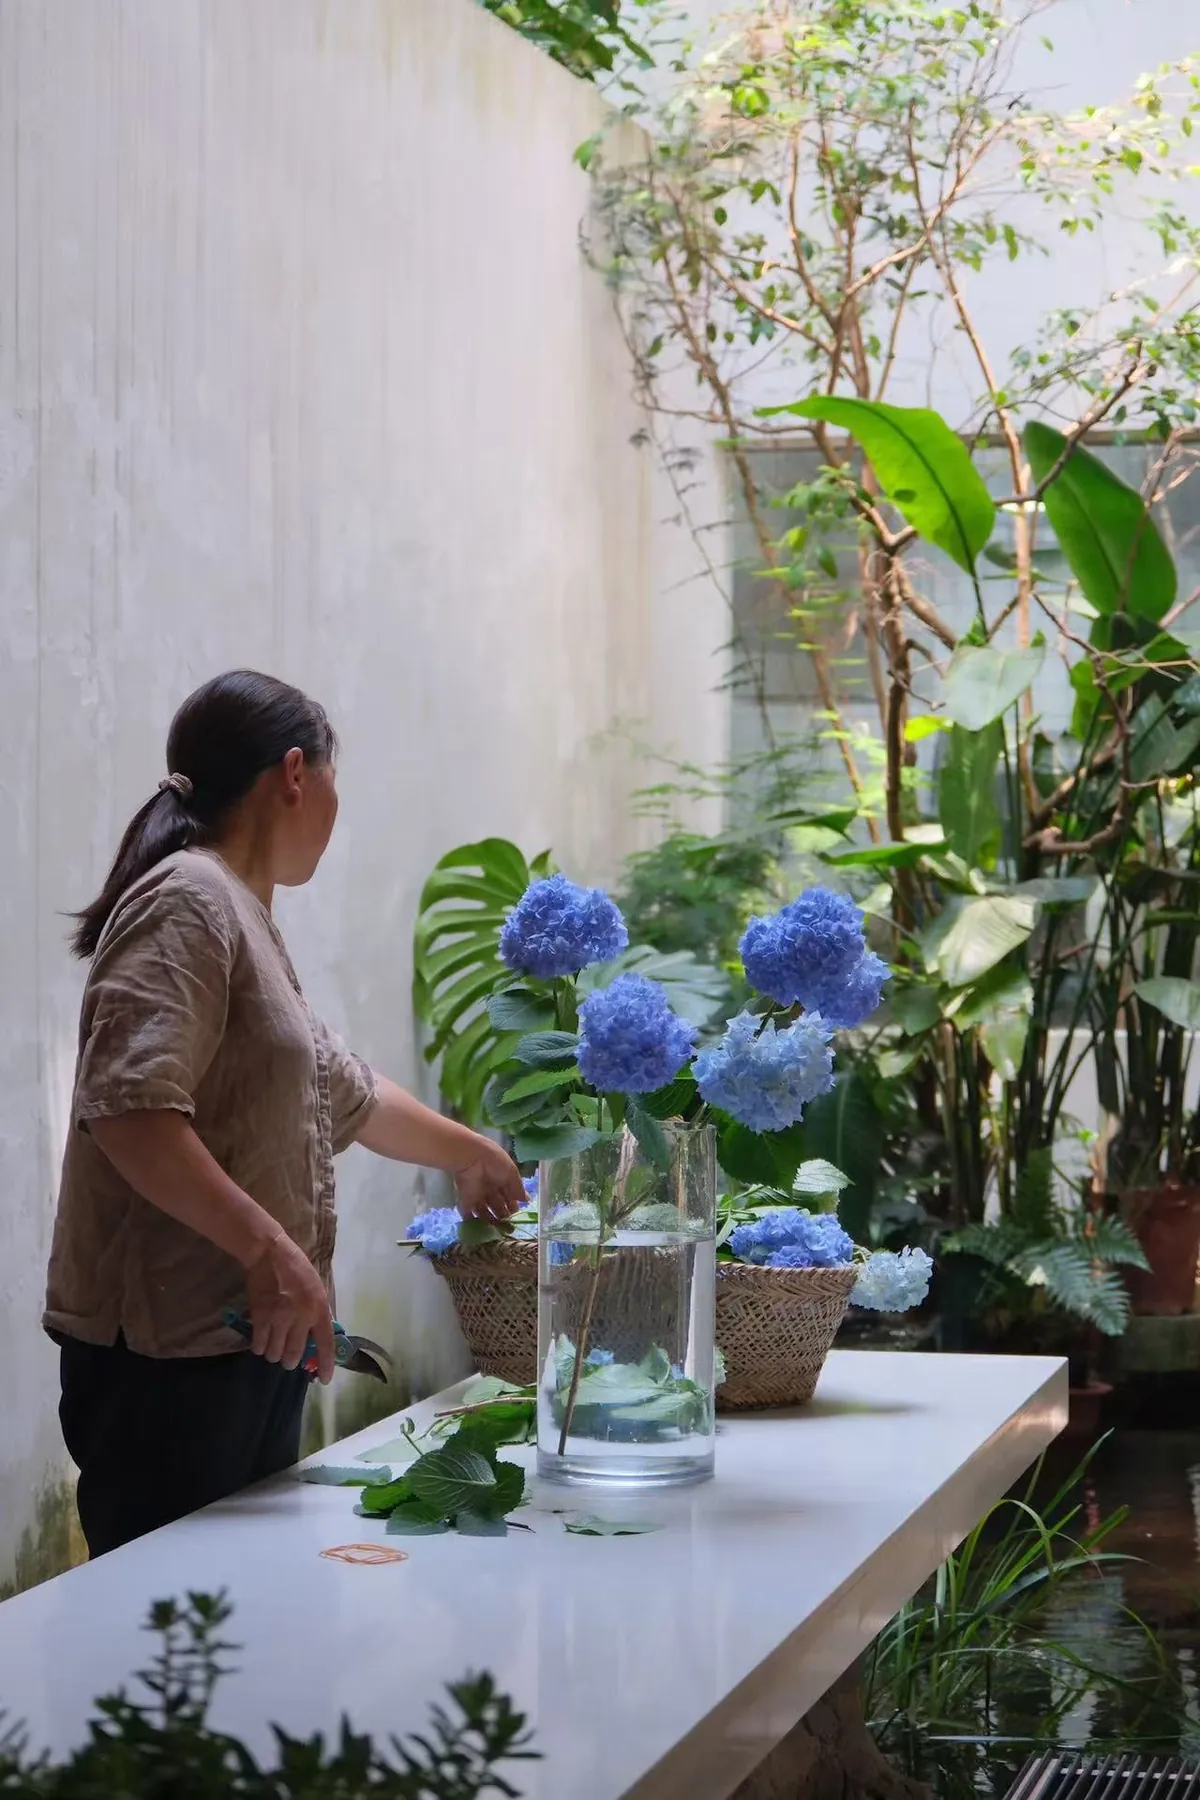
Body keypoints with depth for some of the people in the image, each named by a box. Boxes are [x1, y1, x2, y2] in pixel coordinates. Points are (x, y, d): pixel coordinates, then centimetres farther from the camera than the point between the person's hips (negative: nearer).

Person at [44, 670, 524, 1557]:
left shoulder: (244, 916, 20)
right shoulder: (188, 904, -11)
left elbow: (343, 1091, 35)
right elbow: (129, 1109, -24)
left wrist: (469, 1151, 47)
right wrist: (269, 1249, -26)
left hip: (250, 1347, 10)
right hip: (172, 1356, -10)